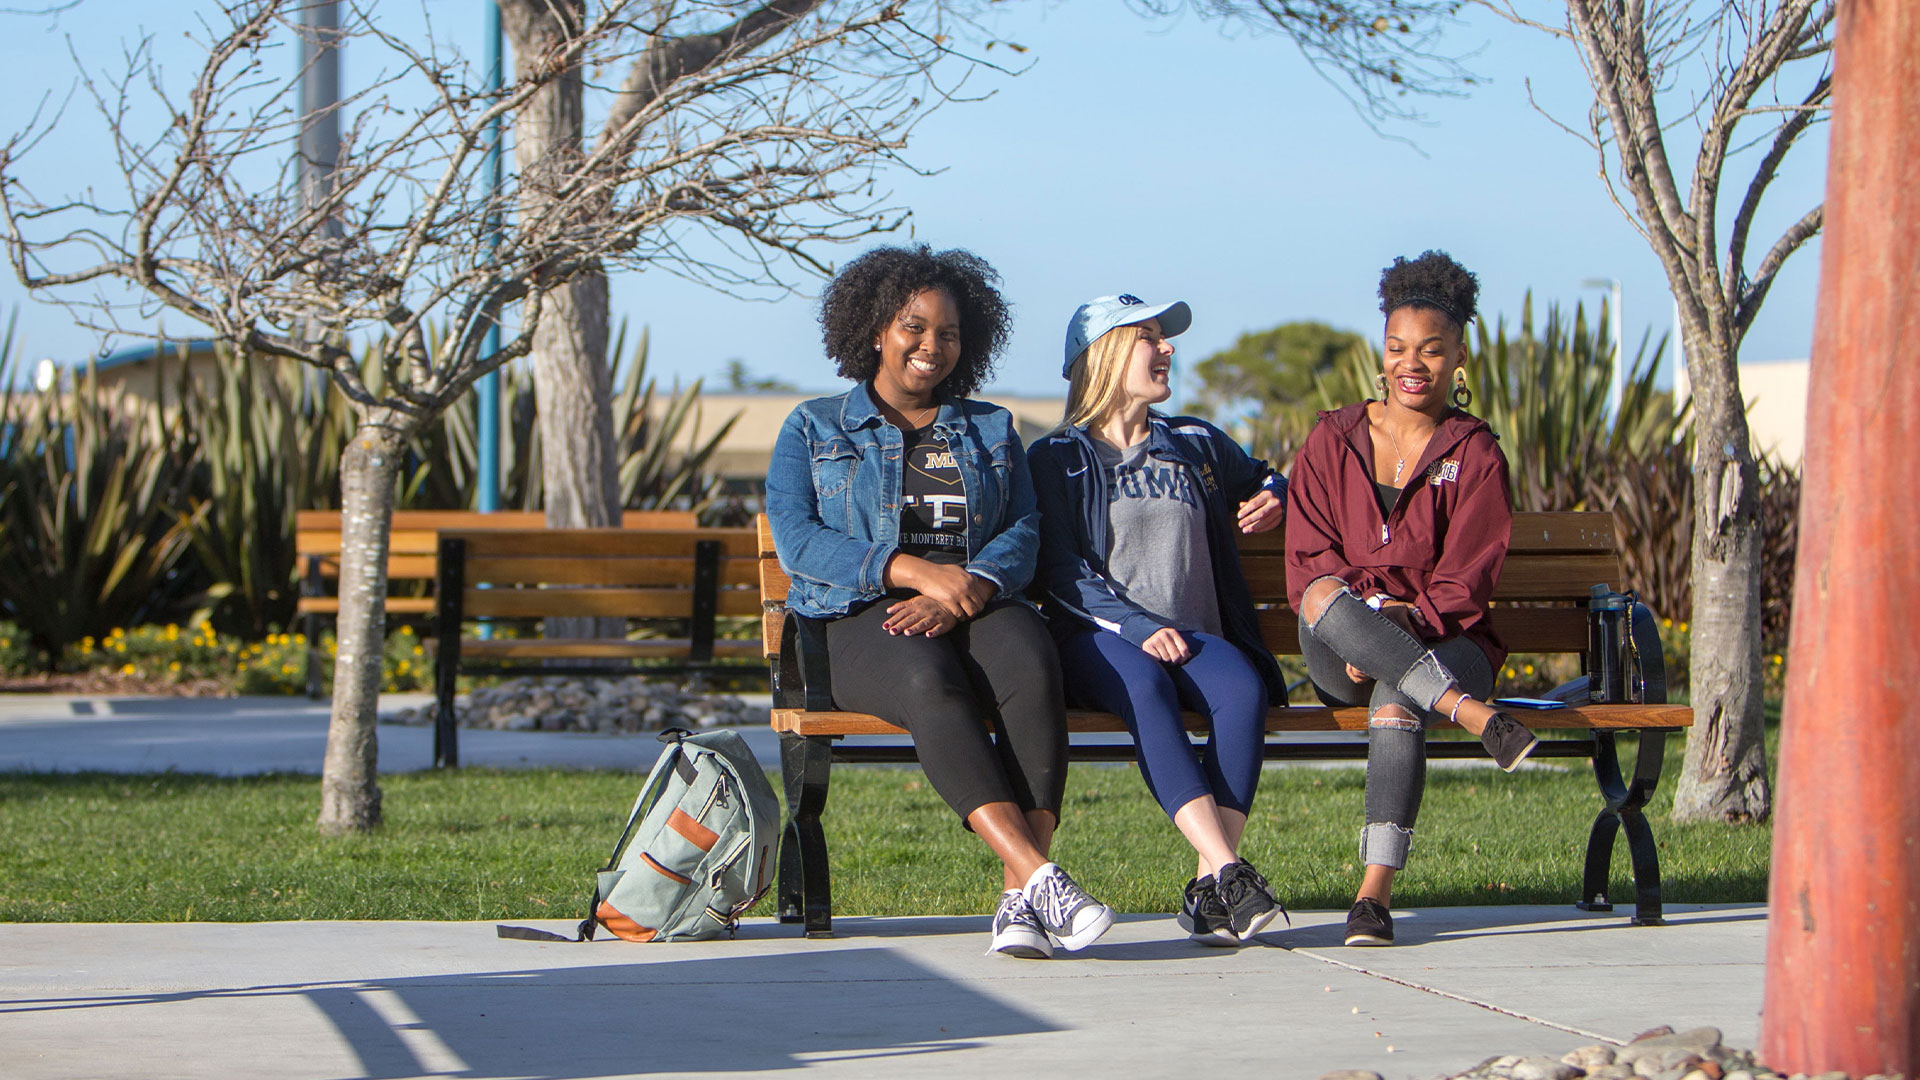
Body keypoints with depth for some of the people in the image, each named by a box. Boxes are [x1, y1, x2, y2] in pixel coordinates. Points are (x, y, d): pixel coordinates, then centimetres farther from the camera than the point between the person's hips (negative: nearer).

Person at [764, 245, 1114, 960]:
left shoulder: (992, 432, 23)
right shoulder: (814, 429, 16)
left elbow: (1023, 536, 9)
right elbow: (796, 540, 0)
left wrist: (966, 590, -15)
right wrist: (917, 571, -13)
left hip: (980, 608, 2)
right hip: (858, 619, -2)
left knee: (1029, 665, -35)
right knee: (928, 680, -38)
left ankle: (1020, 898, -43)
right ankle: (1040, 877, -49)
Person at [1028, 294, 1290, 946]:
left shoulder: (1197, 445, 23)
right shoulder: (1059, 458, 10)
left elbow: (1260, 480, 42)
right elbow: (1063, 572, -3)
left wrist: (1273, 501, 16)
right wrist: (1137, 628, -18)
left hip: (1192, 632, 3)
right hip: (1099, 637, -3)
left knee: (1243, 690, -32)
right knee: (1144, 689, -38)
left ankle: (1208, 889, -35)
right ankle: (1227, 869, -48)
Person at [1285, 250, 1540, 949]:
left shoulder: (1475, 455, 7)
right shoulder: (1332, 440, 12)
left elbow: (1467, 578, -1)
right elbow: (1308, 559, 3)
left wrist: (1408, 622, -18)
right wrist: (1367, 620, -15)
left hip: (1443, 643, -2)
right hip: (1339, 663, 2)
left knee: (1397, 696, -36)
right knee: (1324, 596, -33)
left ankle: (1376, 892, -45)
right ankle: (1477, 717, -43)